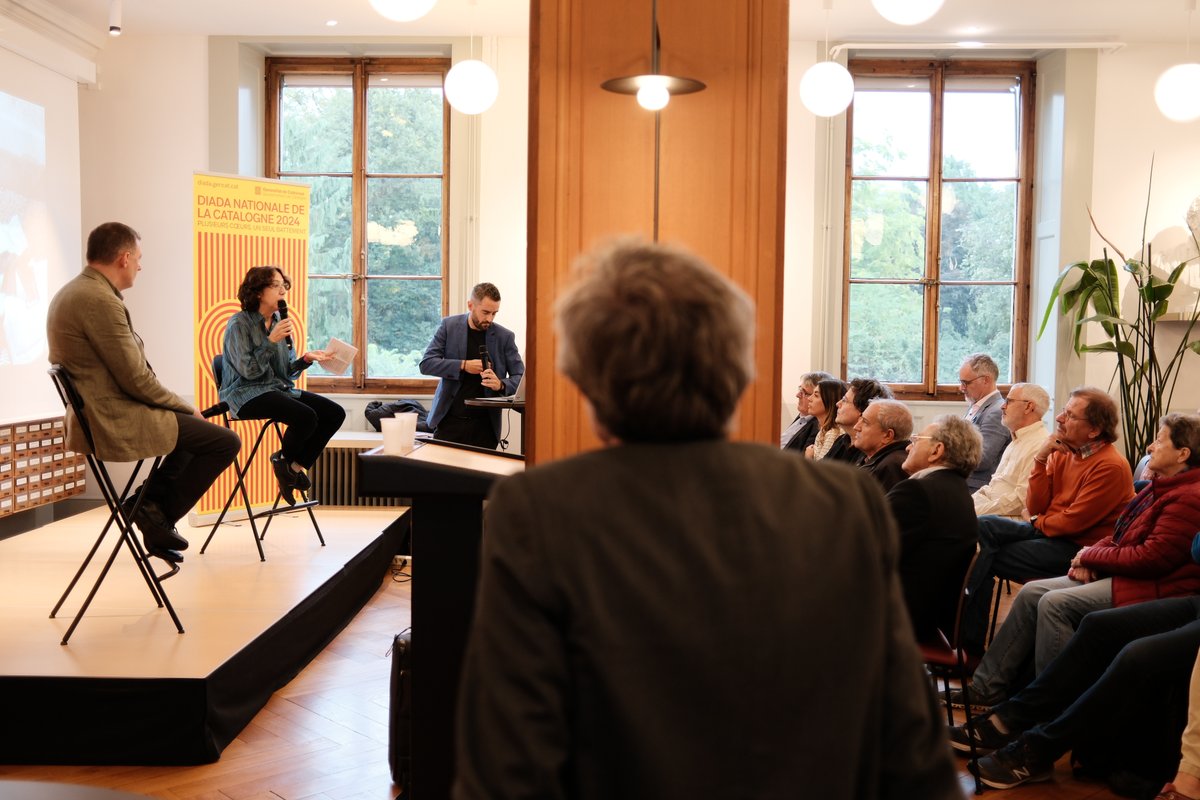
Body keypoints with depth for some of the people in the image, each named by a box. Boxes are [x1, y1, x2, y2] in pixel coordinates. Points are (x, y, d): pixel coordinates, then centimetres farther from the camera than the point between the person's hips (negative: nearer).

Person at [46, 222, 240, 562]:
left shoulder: (70, 292, 11)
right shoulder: (101, 300, -21)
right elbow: (136, 379, -22)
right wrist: (184, 405, -5)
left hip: (95, 415, 11)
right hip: (116, 422, -11)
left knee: (199, 426, 25)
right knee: (225, 441, -8)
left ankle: (150, 503, 20)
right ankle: (160, 513, 6)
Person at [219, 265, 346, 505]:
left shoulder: (279, 321, 12)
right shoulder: (239, 324, -8)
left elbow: (286, 372, 12)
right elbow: (248, 371, -16)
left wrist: (306, 359, -7)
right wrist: (271, 341, -19)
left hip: (279, 388, 8)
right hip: (247, 394, -8)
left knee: (335, 413, -10)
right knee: (306, 416, -31)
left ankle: (295, 466, 2)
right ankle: (284, 459, 1)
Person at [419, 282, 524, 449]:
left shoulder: (505, 336, 0)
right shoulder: (449, 325, 1)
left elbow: (520, 377, 2)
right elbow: (426, 363, -3)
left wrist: (501, 384, -20)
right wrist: (463, 365, -15)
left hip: (484, 424, 0)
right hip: (449, 420, 0)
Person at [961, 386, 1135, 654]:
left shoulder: (1111, 466, -17)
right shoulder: (1063, 453, 5)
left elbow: (1072, 522, -18)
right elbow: (1036, 508, 2)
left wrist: (1037, 523, -1)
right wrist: (1040, 459, -7)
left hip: (1076, 546, -7)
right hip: (1045, 530, 7)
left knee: (985, 557, -15)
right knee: (982, 526, -13)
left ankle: (971, 639, 0)